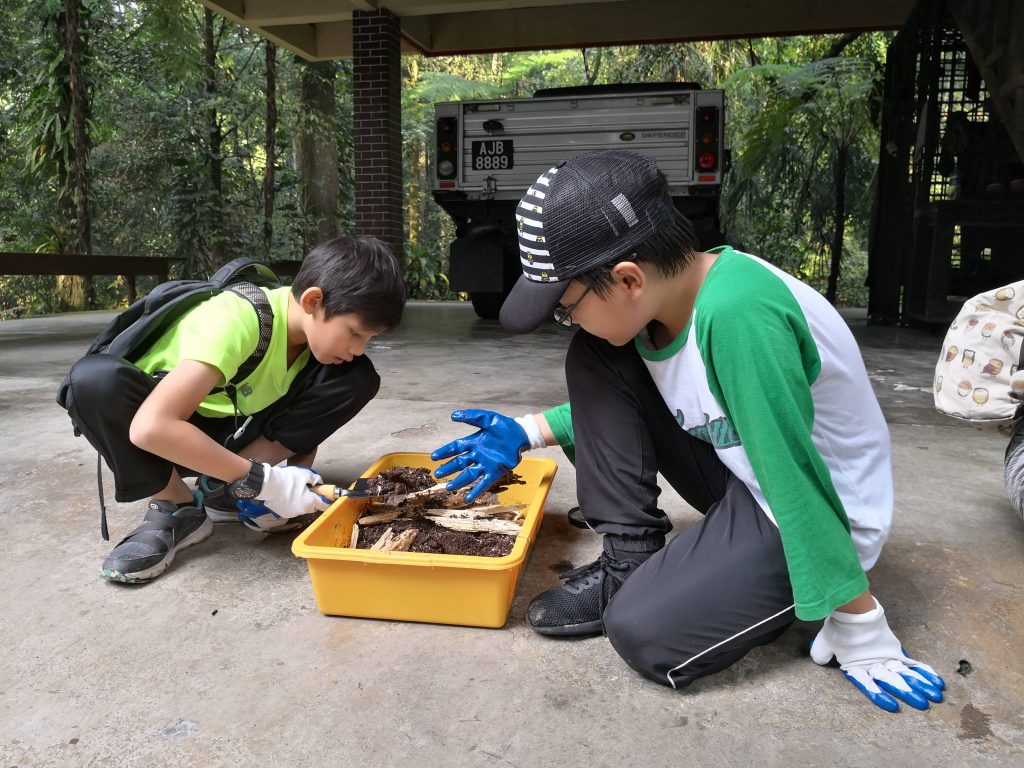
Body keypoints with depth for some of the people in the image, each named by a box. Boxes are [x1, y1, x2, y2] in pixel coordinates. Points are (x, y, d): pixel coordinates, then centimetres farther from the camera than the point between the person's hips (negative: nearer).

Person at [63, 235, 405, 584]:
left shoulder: (318, 326, -14)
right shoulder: (236, 320, -33)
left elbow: (309, 418, -4)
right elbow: (150, 428, -42)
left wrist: (297, 476, -24)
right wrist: (261, 479, -38)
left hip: (230, 432, 5)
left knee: (358, 379, -16)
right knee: (95, 378, -37)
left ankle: (222, 488, -11)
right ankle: (176, 507, -16)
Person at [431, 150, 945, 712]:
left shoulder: (735, 312, -33)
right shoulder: (656, 298, -7)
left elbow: (795, 475, -29)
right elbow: (612, 403, 12)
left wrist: (860, 629, -19)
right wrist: (529, 433, 6)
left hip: (813, 508, -7)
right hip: (739, 474, 8)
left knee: (644, 630, -22)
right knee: (593, 360, -7)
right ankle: (630, 563, 0)